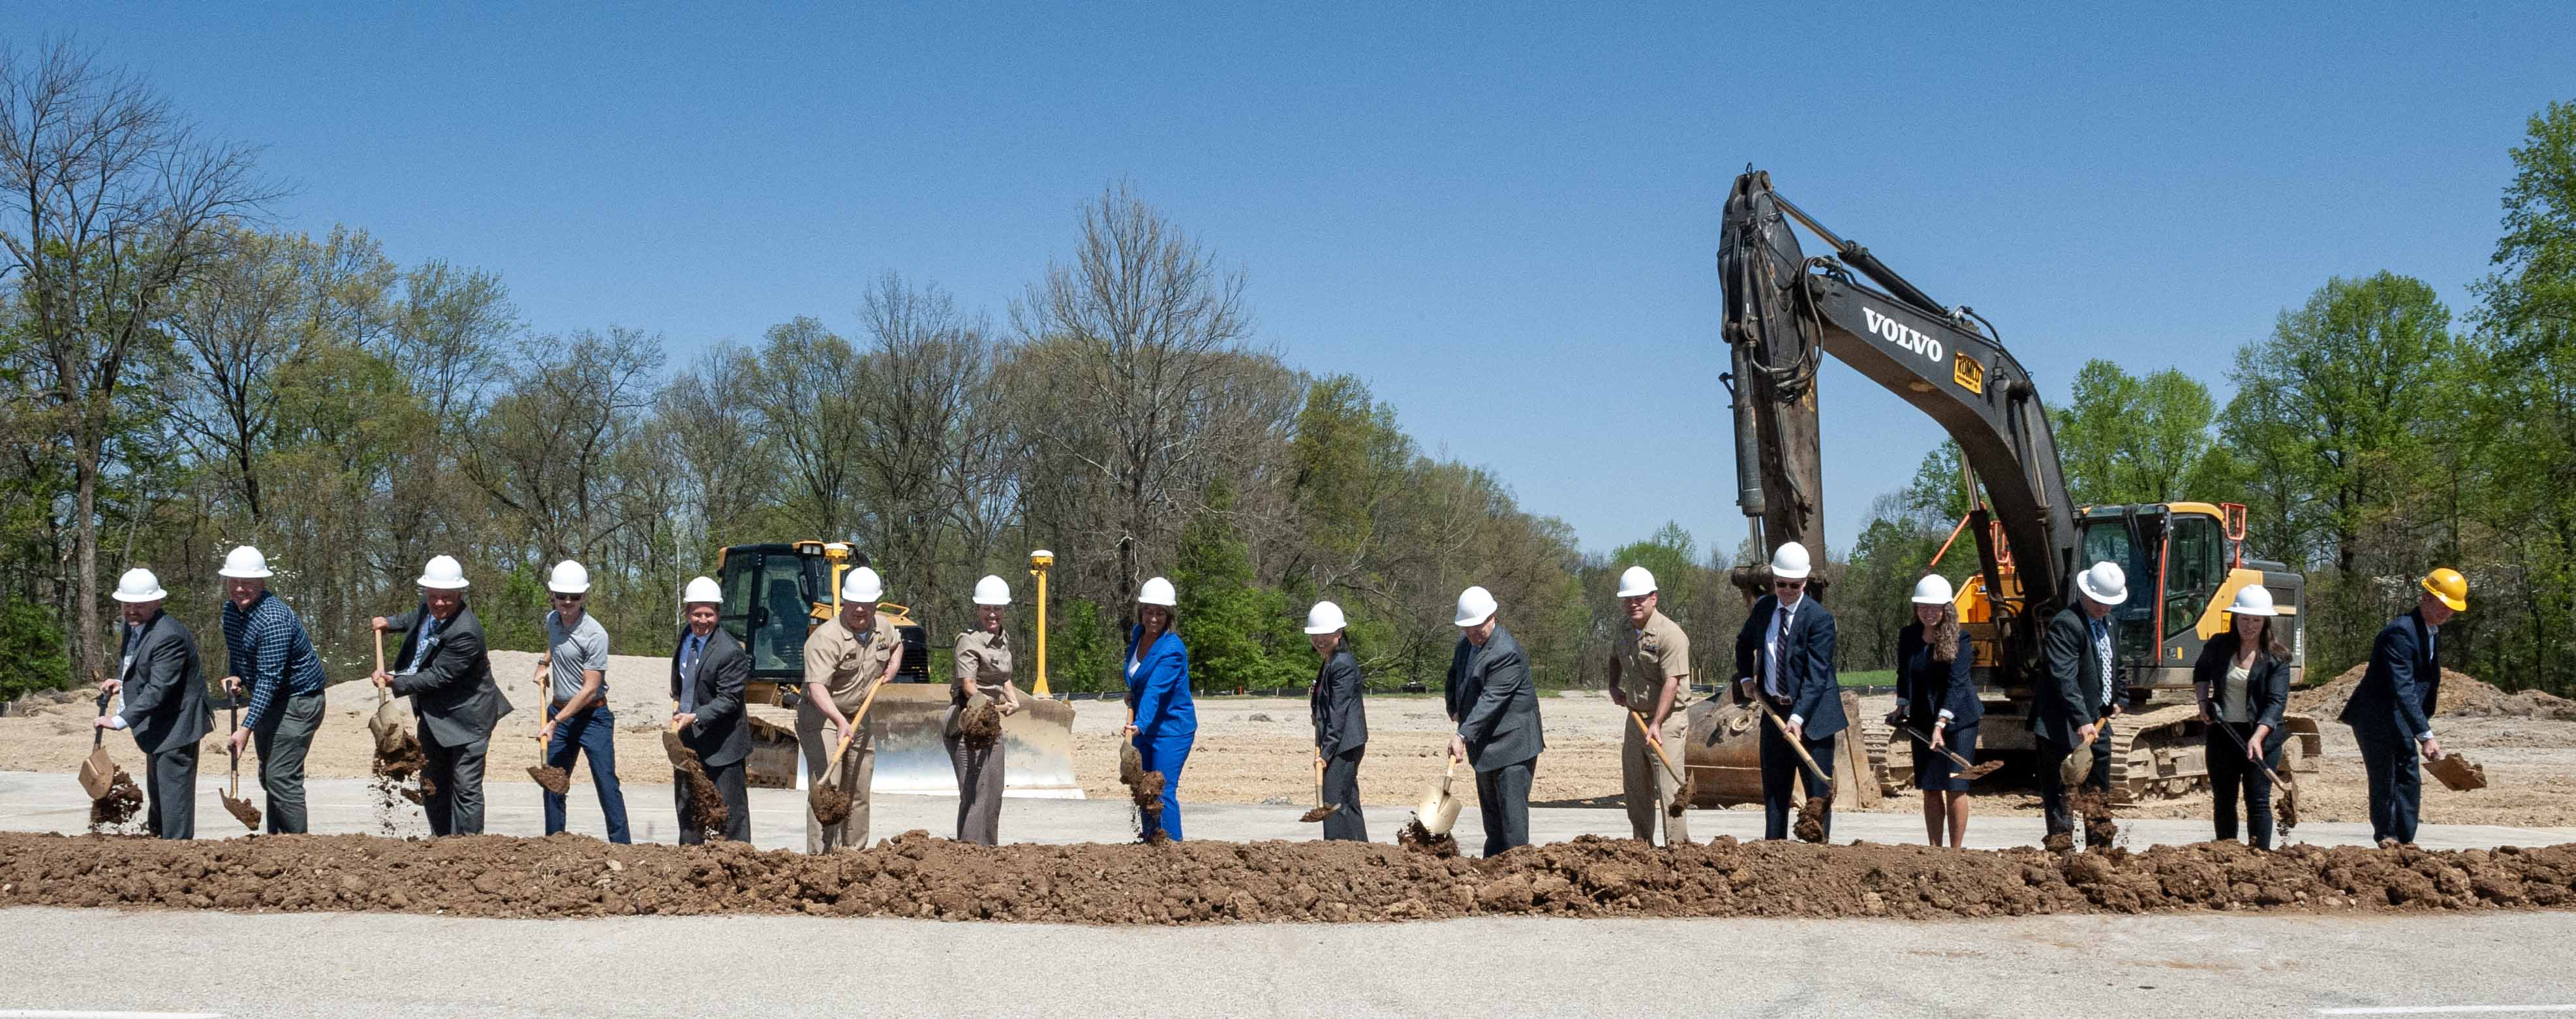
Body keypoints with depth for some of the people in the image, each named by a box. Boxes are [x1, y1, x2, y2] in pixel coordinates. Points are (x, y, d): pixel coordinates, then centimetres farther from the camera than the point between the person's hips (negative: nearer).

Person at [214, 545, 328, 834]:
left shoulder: (273, 618, -28)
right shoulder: (231, 609, 2)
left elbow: (269, 679, -30)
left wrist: (246, 728, -32)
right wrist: (234, 676, -3)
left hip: (298, 701, -10)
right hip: (269, 700, 10)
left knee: (282, 778, -15)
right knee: (268, 776, 17)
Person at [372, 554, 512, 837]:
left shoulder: (465, 632, -29)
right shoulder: (429, 609, -2)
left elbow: (437, 677, -25)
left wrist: (395, 683, -20)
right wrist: (390, 623, 16)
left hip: (467, 717, -9)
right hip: (434, 714, 9)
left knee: (466, 788, -5)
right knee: (432, 786, 17)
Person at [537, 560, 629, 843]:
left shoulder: (595, 634, -20)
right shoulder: (552, 620, 3)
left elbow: (590, 689, -20)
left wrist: (555, 722, -20)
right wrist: (543, 664, 11)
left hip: (592, 716, -7)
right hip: (559, 712, 7)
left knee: (606, 783, -11)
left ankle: (621, 846, -10)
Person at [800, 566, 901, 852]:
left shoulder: (883, 627, 1)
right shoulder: (825, 638, -24)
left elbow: (896, 643, 28)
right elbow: (817, 687, -35)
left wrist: (895, 664, 6)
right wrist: (840, 722, -48)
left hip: (860, 717, 7)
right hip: (822, 718, -7)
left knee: (858, 793, 13)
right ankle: (821, 858, -18)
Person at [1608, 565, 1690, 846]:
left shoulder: (1669, 634, -17)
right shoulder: (1624, 631, 9)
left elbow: (1672, 682, -24)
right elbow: (1616, 658, 32)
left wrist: (1656, 724, -31)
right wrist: (1614, 686, 14)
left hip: (1665, 719, -8)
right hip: (1635, 716, 8)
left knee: (1667, 786, -13)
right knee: (1634, 787, 12)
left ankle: (1677, 845, -13)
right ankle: (1641, 844, 22)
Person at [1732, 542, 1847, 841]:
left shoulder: (1819, 619, -15)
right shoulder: (1763, 608, 4)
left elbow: (1816, 675, -21)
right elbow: (1744, 643, 25)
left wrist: (1798, 718, -30)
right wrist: (1746, 677, 10)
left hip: (1811, 714, -6)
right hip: (1774, 711, 6)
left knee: (1819, 792, -2)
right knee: (1774, 789, 10)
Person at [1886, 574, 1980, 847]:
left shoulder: (1959, 639, -13)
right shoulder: (1908, 635, 3)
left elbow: (1955, 683, -20)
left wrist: (1941, 725, -28)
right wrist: (1902, 707, 4)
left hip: (1958, 720, -5)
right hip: (1922, 722, 5)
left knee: (1955, 787, -5)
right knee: (1930, 789, 6)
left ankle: (1956, 850, 1)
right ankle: (1934, 849, 12)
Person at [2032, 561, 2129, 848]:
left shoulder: (2110, 625, 12)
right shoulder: (2065, 625, -18)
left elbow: (2117, 667, 30)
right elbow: (2064, 679, -28)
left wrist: (2118, 699, 15)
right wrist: (2082, 722, -35)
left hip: (2098, 722, 10)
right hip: (2064, 727, -10)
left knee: (2100, 793, 17)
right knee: (2061, 796, -7)